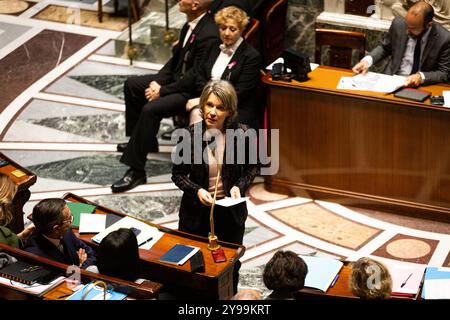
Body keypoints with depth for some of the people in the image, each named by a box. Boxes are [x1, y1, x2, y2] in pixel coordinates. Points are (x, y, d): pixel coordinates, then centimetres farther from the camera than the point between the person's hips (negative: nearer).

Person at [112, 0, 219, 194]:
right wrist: (157, 81, -1)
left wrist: (162, 91, -19)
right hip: (177, 78, 10)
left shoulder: (209, 34, -27)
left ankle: (136, 170, -18)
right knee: (132, 85, 14)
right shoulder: (191, 24, 2)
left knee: (150, 109, -27)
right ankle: (141, 140, 27)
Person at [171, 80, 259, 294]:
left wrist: (240, 185, -13)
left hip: (231, 211, 1)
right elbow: (178, 174, -5)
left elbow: (253, 167, 4)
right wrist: (197, 190, -21)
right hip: (196, 212, -1)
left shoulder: (241, 134, -13)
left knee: (230, 267, 19)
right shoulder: (190, 134, -15)